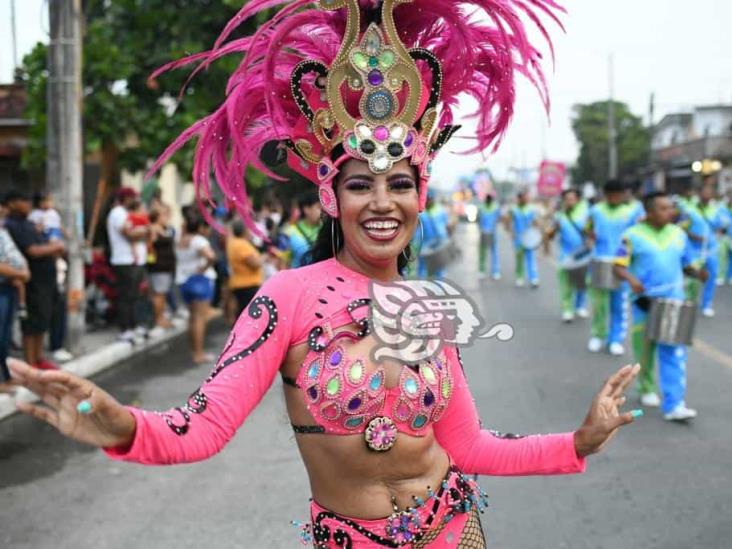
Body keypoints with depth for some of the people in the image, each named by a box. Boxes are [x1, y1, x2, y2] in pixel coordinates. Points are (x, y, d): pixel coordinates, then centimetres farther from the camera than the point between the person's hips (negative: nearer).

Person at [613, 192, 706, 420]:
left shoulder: (679, 235, 7)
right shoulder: (633, 236, -5)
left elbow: (685, 264, 15)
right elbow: (619, 266, -7)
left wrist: (697, 273, -6)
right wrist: (631, 279, -26)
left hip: (673, 302, 2)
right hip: (645, 302, -2)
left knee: (674, 353, -8)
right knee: (645, 351, 11)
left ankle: (673, 405, -10)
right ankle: (647, 389, 36)